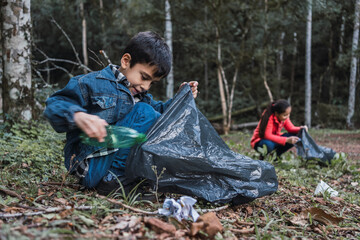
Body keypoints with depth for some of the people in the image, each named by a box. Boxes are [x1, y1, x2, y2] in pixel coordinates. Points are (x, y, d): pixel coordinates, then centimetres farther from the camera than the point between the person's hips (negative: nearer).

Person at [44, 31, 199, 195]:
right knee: (143, 113, -20)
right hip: (93, 168, -8)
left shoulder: (141, 95, 19)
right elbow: (55, 105, -12)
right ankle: (114, 177, -23)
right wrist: (78, 116, -34)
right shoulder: (91, 84, -5)